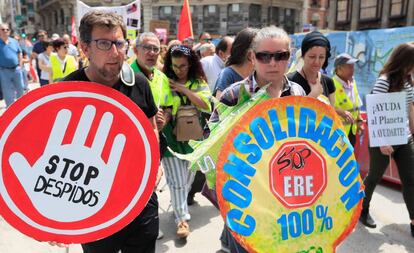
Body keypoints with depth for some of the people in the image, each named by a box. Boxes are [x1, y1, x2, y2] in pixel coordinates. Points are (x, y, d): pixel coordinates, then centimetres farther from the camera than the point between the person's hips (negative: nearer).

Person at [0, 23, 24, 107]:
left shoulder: (14, 41, 6)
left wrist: (20, 65, 7)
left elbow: (19, 54, 14)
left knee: (20, 88, 16)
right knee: (7, 92, 3)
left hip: (16, 69, 4)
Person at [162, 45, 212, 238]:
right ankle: (182, 217, 11)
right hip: (171, 136, -3)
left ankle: (179, 204, 40)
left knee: (188, 176, 16)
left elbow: (206, 105, -12)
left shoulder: (199, 82, 2)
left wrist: (183, 89, -17)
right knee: (177, 179, -2)